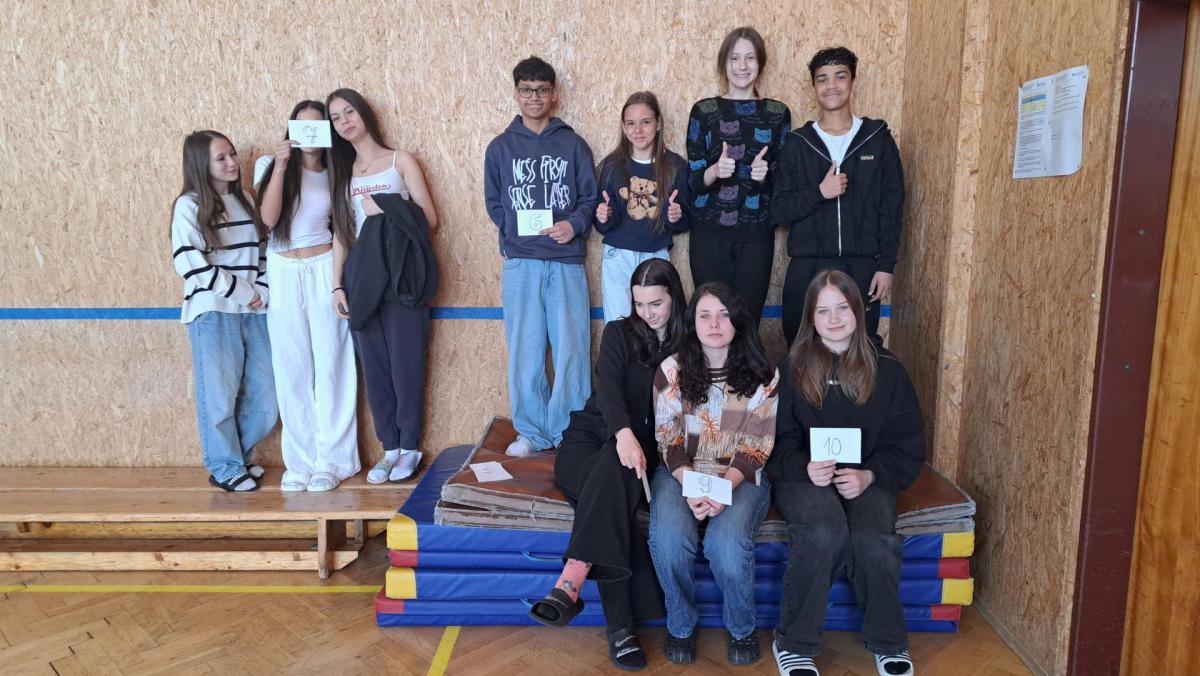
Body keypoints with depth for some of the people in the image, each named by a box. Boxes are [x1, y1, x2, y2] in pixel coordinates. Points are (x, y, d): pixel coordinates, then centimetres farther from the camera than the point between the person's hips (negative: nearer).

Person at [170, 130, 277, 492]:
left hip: (254, 310, 5)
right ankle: (225, 467, 18)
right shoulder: (189, 206, -3)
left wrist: (261, 291, -2)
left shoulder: (244, 201, 15)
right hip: (212, 312, -5)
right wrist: (242, 292, -10)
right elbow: (190, 263, -11)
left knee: (264, 394, 7)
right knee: (220, 393, 2)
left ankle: (240, 455, 28)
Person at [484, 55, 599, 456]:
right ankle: (532, 431, 11)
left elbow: (590, 197, 7)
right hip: (521, 262, 1)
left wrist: (574, 224, -13)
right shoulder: (500, 148, 12)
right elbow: (494, 204, 11)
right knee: (524, 351, 0)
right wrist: (517, 233, -5)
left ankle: (569, 431, 10)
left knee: (572, 348, -3)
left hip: (566, 261, 0)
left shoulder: (573, 144, 10)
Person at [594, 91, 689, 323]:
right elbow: (602, 226, 3)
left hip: (657, 258, 0)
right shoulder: (611, 165, 0)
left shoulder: (675, 166, -1)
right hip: (617, 258, 0)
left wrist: (676, 217, -15)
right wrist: (604, 218, -18)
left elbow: (684, 224, 5)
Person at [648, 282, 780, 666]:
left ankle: (741, 628, 1)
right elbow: (668, 439, -1)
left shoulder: (762, 374, -1)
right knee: (669, 540, -28)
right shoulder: (672, 370, 2)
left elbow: (756, 446, -5)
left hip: (742, 477, -1)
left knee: (727, 543, -30)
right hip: (681, 473, 1)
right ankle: (681, 625, 1)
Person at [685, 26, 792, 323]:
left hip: (756, 235, 1)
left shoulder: (778, 113, 7)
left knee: (749, 319, 0)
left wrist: (764, 176, -12)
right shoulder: (704, 110, 3)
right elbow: (693, 181, 0)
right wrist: (715, 170, -21)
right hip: (709, 234, -1)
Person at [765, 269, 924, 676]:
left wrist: (869, 475, -12)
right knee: (824, 532, -34)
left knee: (875, 541, -30)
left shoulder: (886, 370, 7)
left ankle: (888, 643, -1)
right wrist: (805, 468, -19)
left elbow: (908, 445, 6)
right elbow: (777, 440, 2)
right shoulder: (792, 369, 4)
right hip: (804, 475, -1)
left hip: (867, 478, 1)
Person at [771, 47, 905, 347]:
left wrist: (886, 266, -2)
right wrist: (819, 192, -16)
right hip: (806, 268, 0)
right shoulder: (798, 143, 4)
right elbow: (779, 210, 0)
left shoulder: (878, 138, 4)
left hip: (862, 267, 0)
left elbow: (892, 207, 4)